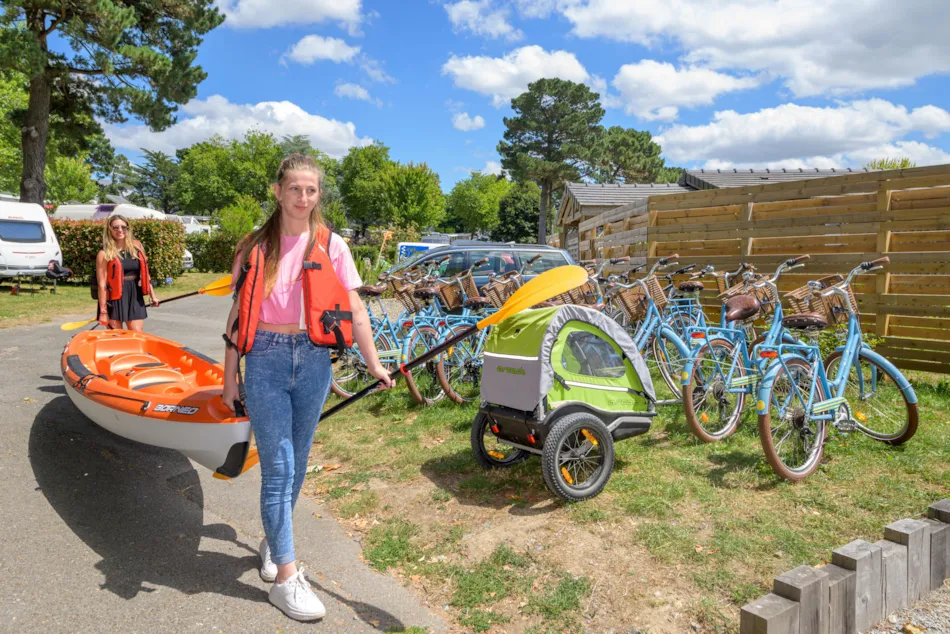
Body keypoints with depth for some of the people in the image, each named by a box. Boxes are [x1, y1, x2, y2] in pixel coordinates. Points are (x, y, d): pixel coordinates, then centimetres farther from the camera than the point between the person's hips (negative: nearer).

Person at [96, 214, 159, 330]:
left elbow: (144, 274, 14)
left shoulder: (136, 247, 7)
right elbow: (102, 284, -9)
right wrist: (103, 311, -12)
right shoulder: (104, 254, -6)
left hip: (135, 297, 3)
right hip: (114, 299, -3)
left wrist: (152, 295, 11)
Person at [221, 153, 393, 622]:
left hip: (313, 360, 1)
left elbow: (354, 310, -1)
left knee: (296, 465, 13)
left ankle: (272, 541, 37)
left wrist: (374, 364, -9)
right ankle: (286, 578, 3)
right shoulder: (256, 247, 4)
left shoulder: (331, 245, 3)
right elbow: (238, 315, 6)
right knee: (278, 467, -4)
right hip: (266, 360, -1)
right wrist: (230, 376, 5)